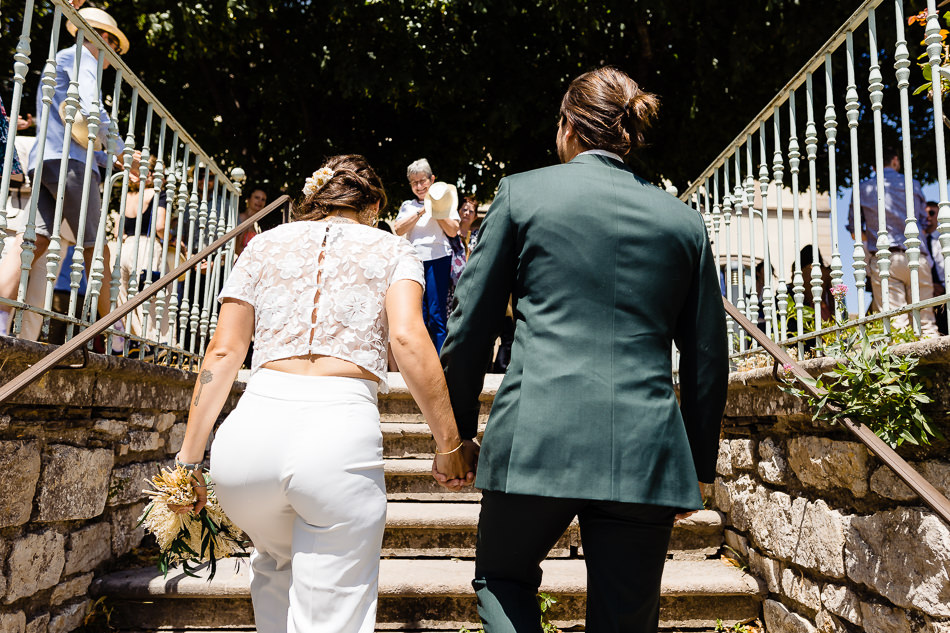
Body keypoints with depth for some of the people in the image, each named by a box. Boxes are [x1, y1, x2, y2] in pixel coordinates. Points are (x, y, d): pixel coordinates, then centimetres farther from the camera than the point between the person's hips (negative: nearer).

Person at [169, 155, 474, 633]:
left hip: (252, 431, 4)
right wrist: (449, 445, -2)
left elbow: (222, 353, 13)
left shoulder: (265, 244, 20)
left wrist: (190, 459, 15)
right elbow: (409, 339, -5)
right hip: (342, 435, -3)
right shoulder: (391, 249, 13)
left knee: (276, 561, 35)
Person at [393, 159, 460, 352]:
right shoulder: (407, 205, 18)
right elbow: (398, 229, 2)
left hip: (438, 258, -3)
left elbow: (453, 231, 1)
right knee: (418, 316, 3)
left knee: (436, 315, -7)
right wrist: (421, 211, -4)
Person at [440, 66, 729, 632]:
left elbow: (470, 328, 3)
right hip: (647, 455, 3)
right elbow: (708, 358, 11)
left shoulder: (522, 191, 3)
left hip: (537, 441, -2)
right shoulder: (684, 220, 10)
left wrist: (457, 430, 14)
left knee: (502, 577, 26)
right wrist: (699, 466, 21)